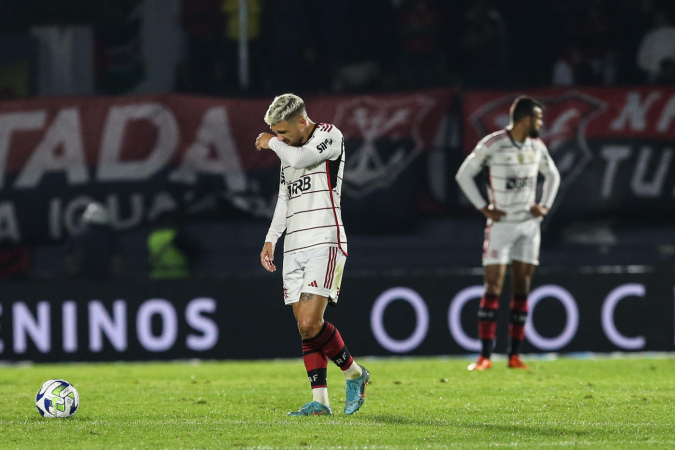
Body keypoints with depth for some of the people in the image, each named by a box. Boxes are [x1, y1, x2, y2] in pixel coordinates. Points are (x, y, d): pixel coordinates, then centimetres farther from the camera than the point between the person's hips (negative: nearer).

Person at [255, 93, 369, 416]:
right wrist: (271, 239, 21)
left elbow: (300, 158, -21)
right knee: (305, 328, 1)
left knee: (310, 323, -17)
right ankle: (319, 402, 2)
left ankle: (354, 374, 3)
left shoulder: (329, 136, -4)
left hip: (324, 243, -8)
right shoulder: (289, 150, 20)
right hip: (294, 248, 8)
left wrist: (270, 143, -2)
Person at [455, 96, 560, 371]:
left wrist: (545, 205, 8)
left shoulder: (536, 146, 5)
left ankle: (515, 356, 6)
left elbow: (552, 175, 22)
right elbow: (464, 175, -4)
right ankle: (485, 356, -8)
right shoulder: (492, 144, -12)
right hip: (501, 224, -5)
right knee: (493, 288, -9)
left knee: (522, 289, 3)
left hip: (529, 224, 5)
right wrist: (483, 208, -8)